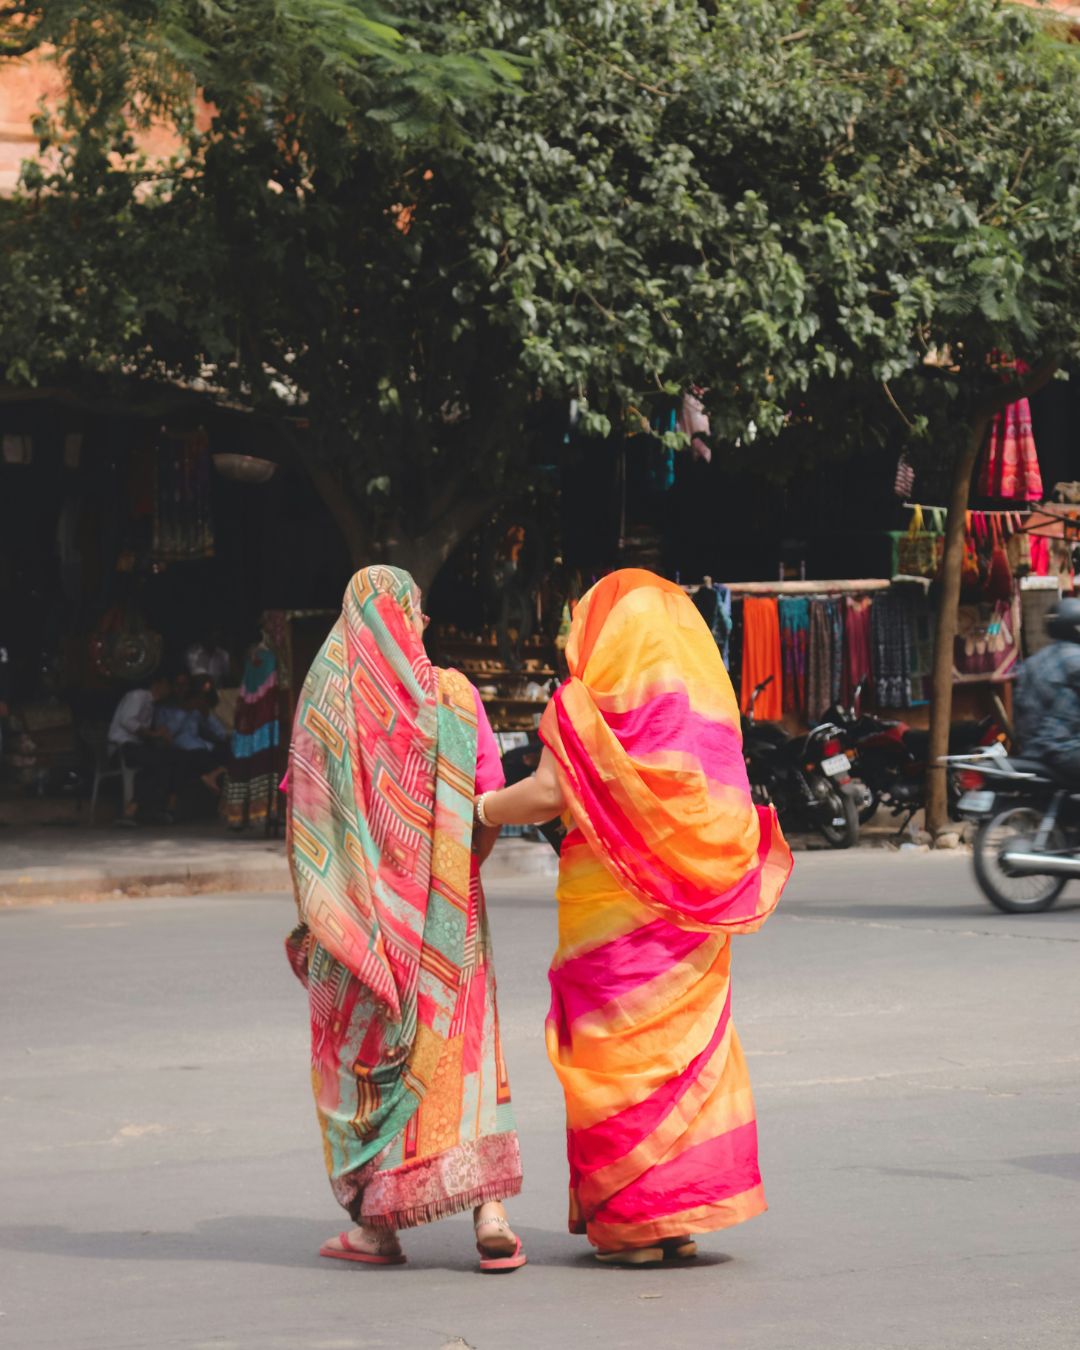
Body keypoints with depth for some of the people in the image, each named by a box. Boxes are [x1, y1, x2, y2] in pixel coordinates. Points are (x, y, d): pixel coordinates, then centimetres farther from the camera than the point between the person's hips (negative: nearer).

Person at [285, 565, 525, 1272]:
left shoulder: (327, 695, -5)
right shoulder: (454, 694, -2)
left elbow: (304, 809, -5)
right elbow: (492, 802, -2)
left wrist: (315, 907, 2)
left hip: (355, 905, -1)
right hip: (443, 906, 1)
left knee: (363, 1054, 9)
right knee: (461, 1048, 6)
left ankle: (378, 1222, 10)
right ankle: (490, 1211, -4)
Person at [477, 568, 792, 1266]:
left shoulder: (592, 699, -8)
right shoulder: (706, 693, 10)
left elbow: (549, 794, -13)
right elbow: (723, 803, 10)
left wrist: (481, 808, 3)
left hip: (612, 903, -5)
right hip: (692, 904, 6)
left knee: (619, 1053, 1)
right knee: (687, 1048, 11)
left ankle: (634, 1221, 1)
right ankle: (682, 1214, 12)